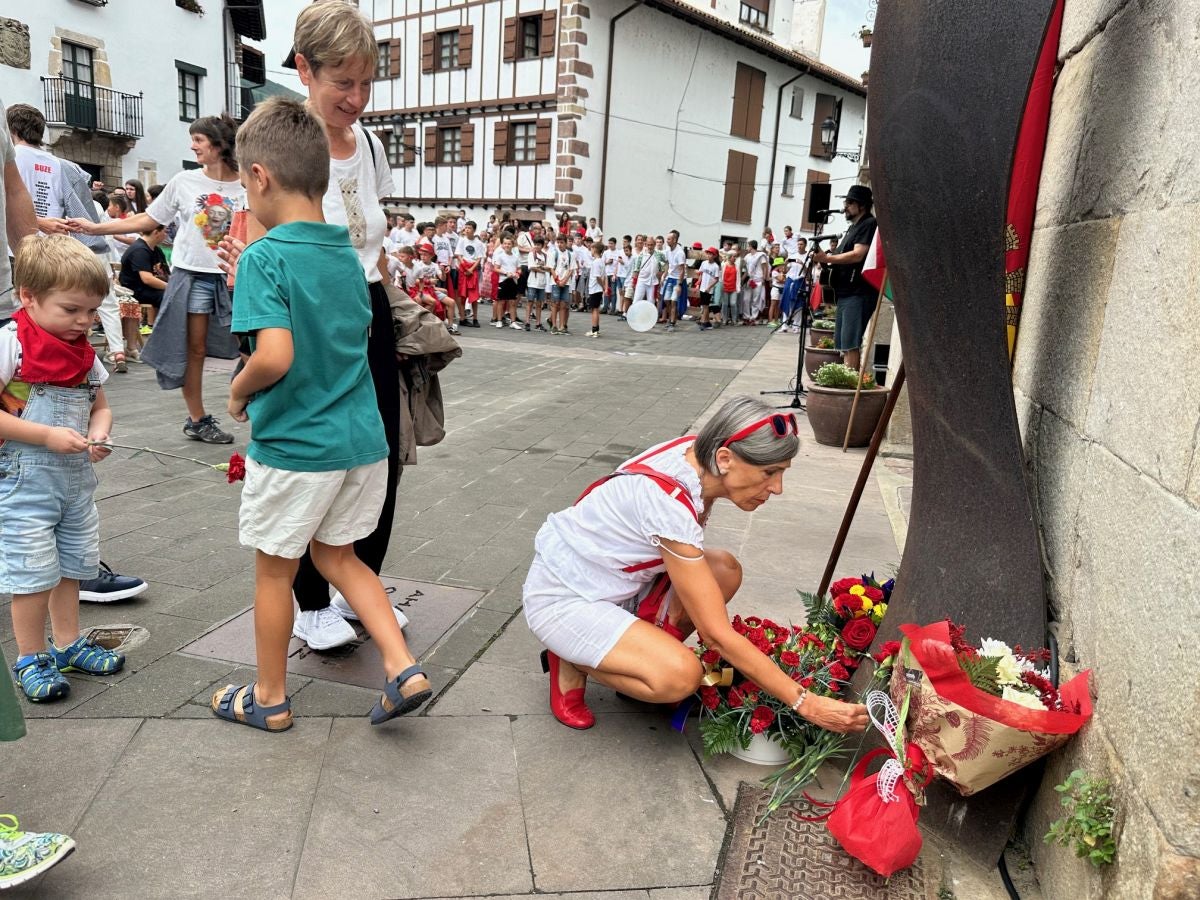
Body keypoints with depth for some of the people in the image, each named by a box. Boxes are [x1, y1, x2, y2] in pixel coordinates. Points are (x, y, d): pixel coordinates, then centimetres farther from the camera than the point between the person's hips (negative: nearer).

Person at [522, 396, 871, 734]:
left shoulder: (695, 452, -10)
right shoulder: (670, 503, -34)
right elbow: (717, 635, -29)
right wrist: (806, 704, -26)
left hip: (614, 581, 9)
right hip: (561, 598, -9)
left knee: (725, 571, -7)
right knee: (681, 676, -27)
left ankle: (643, 661, 6)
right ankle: (572, 662, -1)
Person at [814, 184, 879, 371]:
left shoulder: (869, 224, -7)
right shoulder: (854, 227, 23)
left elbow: (858, 255, -19)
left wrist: (828, 258, -21)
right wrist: (828, 261, 12)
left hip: (858, 293, -10)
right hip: (846, 292, 10)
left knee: (850, 344, -14)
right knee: (843, 344, 11)